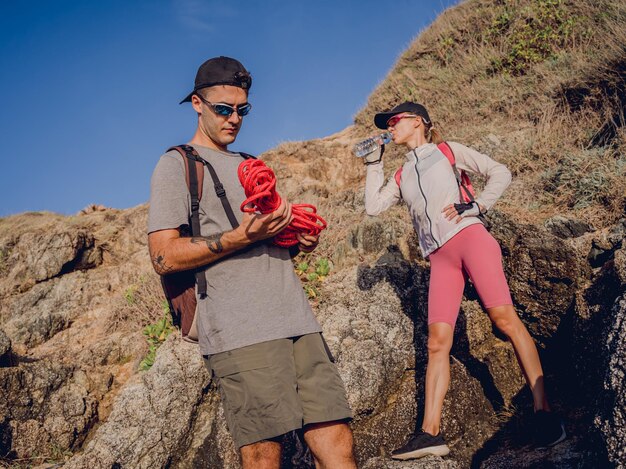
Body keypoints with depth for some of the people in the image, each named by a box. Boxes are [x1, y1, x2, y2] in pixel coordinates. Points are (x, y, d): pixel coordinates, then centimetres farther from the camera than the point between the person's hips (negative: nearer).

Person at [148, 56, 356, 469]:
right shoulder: (177, 165, 5)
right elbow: (165, 257, -5)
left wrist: (299, 239, 8)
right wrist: (242, 237, -16)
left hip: (298, 322, 6)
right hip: (240, 332, -6)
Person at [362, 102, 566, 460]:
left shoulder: (448, 151, 13)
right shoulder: (401, 176, 25)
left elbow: (500, 173, 9)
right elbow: (374, 206, 16)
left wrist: (477, 206, -6)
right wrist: (374, 164, 17)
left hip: (469, 237, -4)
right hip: (440, 258, 4)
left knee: (504, 316, -20)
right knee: (437, 340, -6)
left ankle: (544, 411, -18)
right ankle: (431, 433, -10)